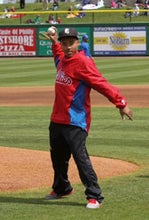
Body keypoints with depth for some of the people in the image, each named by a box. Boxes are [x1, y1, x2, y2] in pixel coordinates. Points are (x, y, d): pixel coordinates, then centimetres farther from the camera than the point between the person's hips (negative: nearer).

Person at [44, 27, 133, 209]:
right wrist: (54, 42, 30)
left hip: (75, 121, -9)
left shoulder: (83, 62, -15)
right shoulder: (62, 60, 11)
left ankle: (94, 196, -11)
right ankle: (61, 189, 41)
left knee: (80, 157, -15)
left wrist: (121, 103, -27)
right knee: (57, 157, 20)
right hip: (57, 119, 9)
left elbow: (102, 84, -22)